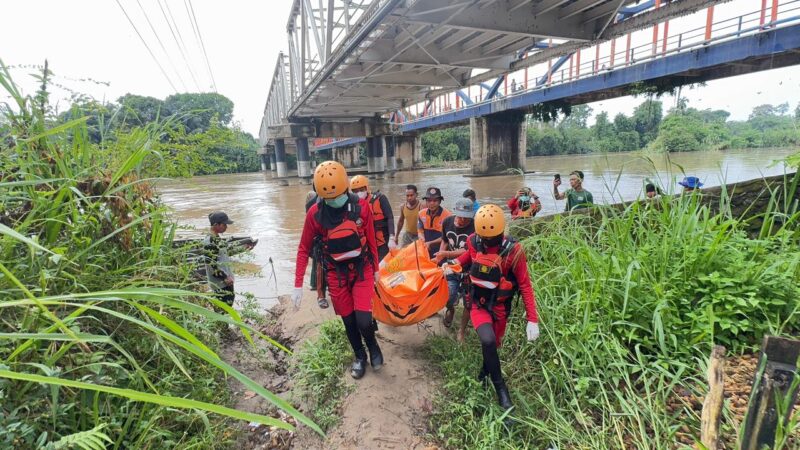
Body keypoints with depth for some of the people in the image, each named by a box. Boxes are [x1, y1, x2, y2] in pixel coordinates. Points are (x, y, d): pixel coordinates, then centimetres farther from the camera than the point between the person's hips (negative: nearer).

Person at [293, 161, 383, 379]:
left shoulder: (362, 206, -12)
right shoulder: (315, 213, -13)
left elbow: (370, 239, 1)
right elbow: (304, 249, -4)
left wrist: (375, 268, 10)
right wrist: (298, 285, -7)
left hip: (362, 269, -1)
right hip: (336, 273, 1)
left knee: (363, 320, -10)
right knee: (348, 320, 11)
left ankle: (373, 347, 24)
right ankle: (360, 356, 37)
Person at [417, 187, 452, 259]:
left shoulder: (447, 215, -16)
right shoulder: (421, 213, 1)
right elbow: (420, 230, 5)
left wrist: (430, 243, -20)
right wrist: (422, 239, -16)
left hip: (440, 253, -5)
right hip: (425, 251, 5)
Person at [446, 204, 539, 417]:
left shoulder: (513, 251, -21)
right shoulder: (474, 241, -12)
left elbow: (525, 285, -15)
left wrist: (532, 319, -18)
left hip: (499, 307, -1)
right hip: (478, 304, 1)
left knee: (493, 345, 16)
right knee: (488, 341, -22)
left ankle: (483, 376, 47)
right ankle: (500, 388, -2)